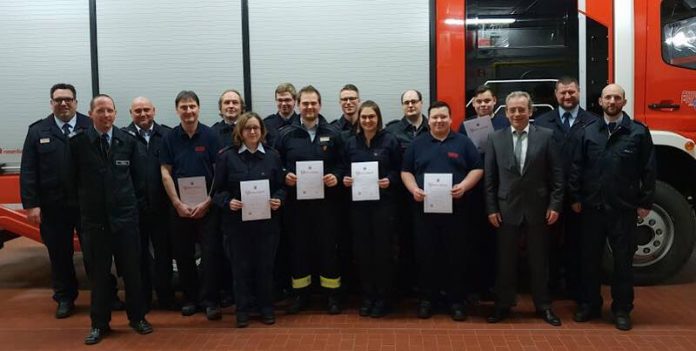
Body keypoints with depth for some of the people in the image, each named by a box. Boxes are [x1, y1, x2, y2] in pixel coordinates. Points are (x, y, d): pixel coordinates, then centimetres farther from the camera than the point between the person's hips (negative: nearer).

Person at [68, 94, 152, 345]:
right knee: (98, 274, 8)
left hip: (125, 217, 1)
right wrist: (85, 203, 7)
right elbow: (72, 179, 4)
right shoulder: (78, 142, -3)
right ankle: (99, 324, 21)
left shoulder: (128, 141, 2)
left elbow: (138, 176, 10)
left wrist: (136, 204, 8)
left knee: (132, 271, 7)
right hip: (94, 219, -1)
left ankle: (137, 317, 24)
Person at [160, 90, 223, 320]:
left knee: (211, 253, -3)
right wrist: (178, 204, -6)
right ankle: (189, 298, 22)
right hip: (180, 206, 2)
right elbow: (165, 173, 2)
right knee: (183, 254, 9)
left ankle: (210, 301, 6)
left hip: (207, 205, -2)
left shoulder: (210, 136, -2)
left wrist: (207, 202, -10)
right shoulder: (170, 138, 3)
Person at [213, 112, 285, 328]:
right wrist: (228, 202, -17)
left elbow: (281, 186, 9)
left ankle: (266, 308, 23)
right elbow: (218, 189, 1)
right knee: (241, 266, 6)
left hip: (266, 222, 2)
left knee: (265, 265, 8)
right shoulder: (226, 156, 0)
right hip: (237, 222, -1)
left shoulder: (273, 156, 7)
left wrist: (278, 200, -11)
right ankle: (243, 310, 19)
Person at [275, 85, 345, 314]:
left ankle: (332, 294, 16)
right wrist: (285, 177, -12)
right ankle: (301, 293, 21)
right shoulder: (286, 135, 5)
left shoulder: (332, 134, 5)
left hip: (326, 200, 0)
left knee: (328, 246, 4)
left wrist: (336, 176, -13)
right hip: (296, 200, 1)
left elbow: (342, 164, 6)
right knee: (299, 246, 8)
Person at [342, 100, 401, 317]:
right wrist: (345, 180, -6)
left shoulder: (390, 141, -1)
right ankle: (368, 295, 20)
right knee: (362, 250, 6)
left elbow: (399, 170, 0)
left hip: (384, 203, -3)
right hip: (358, 203, 3)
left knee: (383, 249, 2)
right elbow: (345, 169, 14)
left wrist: (390, 180, -18)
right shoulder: (351, 143, 10)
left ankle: (382, 297, 16)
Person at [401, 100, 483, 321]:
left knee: (455, 255, 4)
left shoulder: (463, 143, 5)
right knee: (426, 255, 6)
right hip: (424, 208, 1)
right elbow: (406, 171, 10)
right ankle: (426, 298, 18)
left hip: (454, 208, -1)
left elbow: (477, 169, 3)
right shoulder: (417, 144, 9)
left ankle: (456, 300, 16)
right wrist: (413, 189, -9)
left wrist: (464, 186, -14)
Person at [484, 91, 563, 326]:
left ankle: (543, 306, 24)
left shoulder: (546, 136, -1)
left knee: (539, 260, 11)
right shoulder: (495, 139, 1)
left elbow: (556, 174, -1)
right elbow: (490, 178, 1)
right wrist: (491, 208, -3)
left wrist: (555, 205, -6)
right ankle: (503, 305, 22)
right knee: (505, 260, 9)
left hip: (537, 209, 0)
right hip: (507, 209, 1)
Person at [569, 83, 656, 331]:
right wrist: (576, 198, 0)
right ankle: (590, 305, 24)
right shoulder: (589, 132, 5)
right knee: (590, 258, 10)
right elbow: (577, 168, 5)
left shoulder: (639, 132, -1)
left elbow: (648, 170, -1)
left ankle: (622, 310, 21)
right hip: (592, 207, 2)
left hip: (624, 209, -2)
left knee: (623, 260, 7)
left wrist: (645, 203, -4)